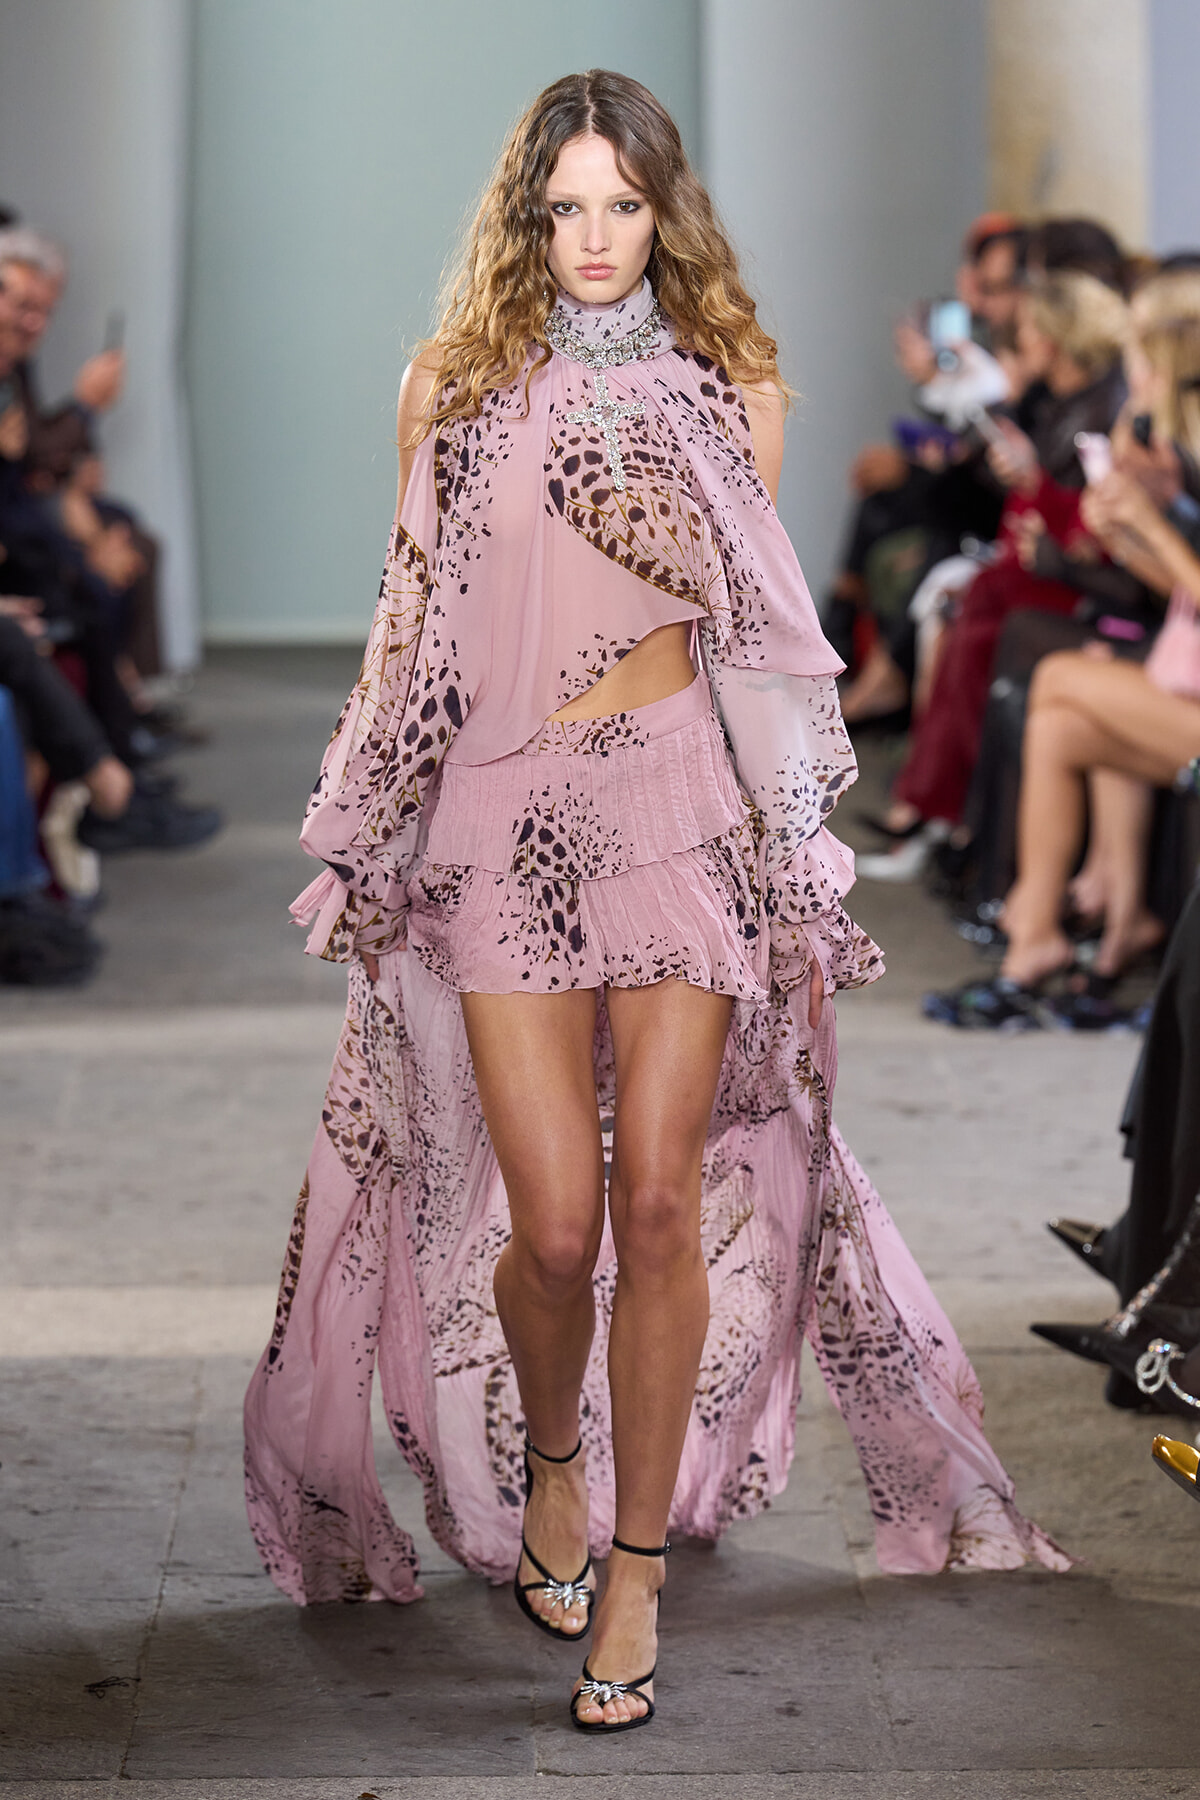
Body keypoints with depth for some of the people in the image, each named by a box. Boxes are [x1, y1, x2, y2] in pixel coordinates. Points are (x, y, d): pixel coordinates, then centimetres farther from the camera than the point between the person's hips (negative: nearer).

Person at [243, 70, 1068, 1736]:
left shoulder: (730, 390, 7)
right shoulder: (457, 385, 6)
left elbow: (762, 631, 12)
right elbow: (414, 624, 13)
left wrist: (798, 863, 10)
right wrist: (372, 845, 13)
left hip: (681, 802, 0)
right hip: (502, 815, 0)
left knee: (662, 1199, -5)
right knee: (555, 1221, -6)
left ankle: (636, 1574, 9)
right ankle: (547, 1464, 26)